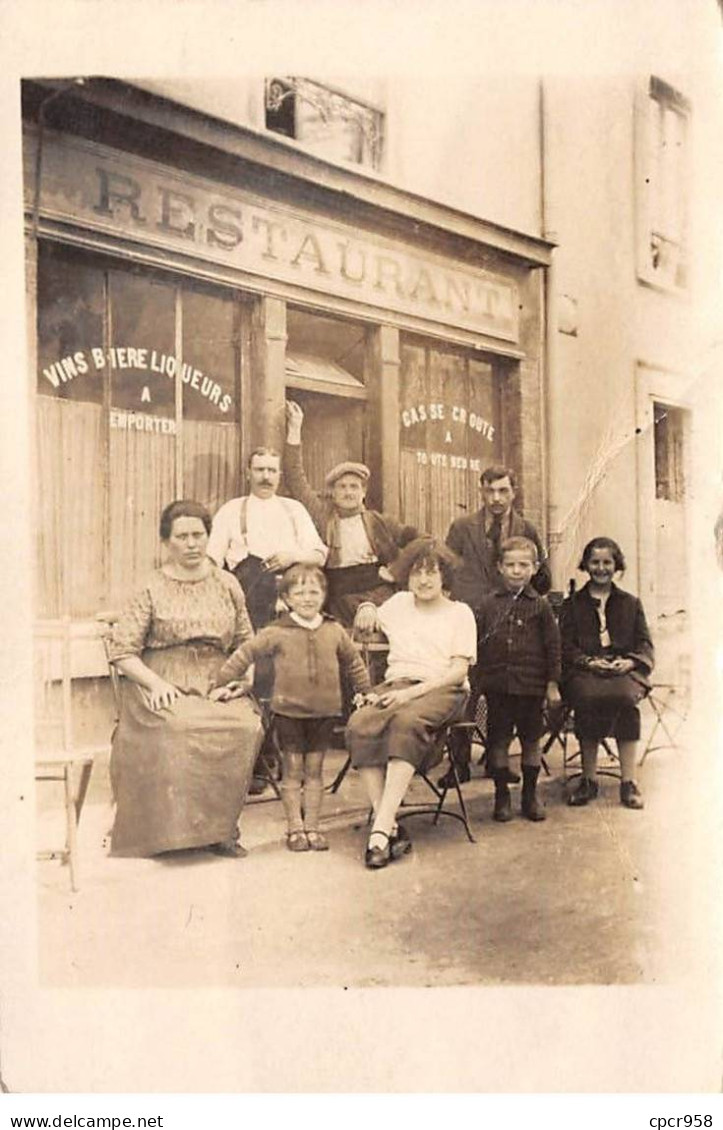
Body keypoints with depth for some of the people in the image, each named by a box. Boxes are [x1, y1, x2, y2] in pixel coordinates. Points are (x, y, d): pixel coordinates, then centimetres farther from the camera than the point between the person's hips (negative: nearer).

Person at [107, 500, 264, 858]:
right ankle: (180, 827, -20)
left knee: (247, 725, -29)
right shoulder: (152, 590, 4)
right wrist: (156, 683, -14)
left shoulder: (227, 585, 13)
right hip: (166, 690, -3)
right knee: (180, 726, -36)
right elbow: (122, 650, -1)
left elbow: (247, 643, 17)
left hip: (218, 688, 3)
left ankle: (220, 827, -13)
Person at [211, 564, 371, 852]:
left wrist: (365, 692, 17)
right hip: (288, 710, -2)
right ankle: (295, 828, 15)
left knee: (314, 771, 10)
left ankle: (312, 827, 19)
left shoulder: (334, 631, 3)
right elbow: (245, 654, -4)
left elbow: (353, 663, 16)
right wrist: (224, 683, -6)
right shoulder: (277, 633, -7)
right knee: (292, 771, 6)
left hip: (324, 711, 2)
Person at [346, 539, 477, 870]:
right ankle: (391, 827, -33)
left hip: (441, 690, -3)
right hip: (395, 686, 4)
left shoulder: (460, 612, 10)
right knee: (359, 726, -30)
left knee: (407, 722, -38)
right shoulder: (399, 603, 23)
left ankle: (380, 830, -41)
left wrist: (412, 692, -16)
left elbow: (459, 670, -2)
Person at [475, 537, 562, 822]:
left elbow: (553, 646, 1)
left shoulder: (540, 606, -1)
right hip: (497, 684, 1)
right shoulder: (489, 603, 3)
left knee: (531, 740, 9)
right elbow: (477, 642, 7)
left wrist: (552, 685, -1)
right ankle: (502, 796, 19)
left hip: (531, 685, -1)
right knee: (498, 741, 6)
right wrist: (478, 678, 5)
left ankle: (530, 795, 23)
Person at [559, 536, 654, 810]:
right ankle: (588, 780, -23)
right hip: (583, 672, -1)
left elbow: (645, 644, 13)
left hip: (623, 670, 1)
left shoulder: (631, 603, 22)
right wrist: (589, 662, -12)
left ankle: (629, 782, -28)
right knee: (589, 698, -35)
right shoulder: (572, 604, 18)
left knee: (625, 697, -34)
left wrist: (630, 662, -9)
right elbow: (565, 646, 7)